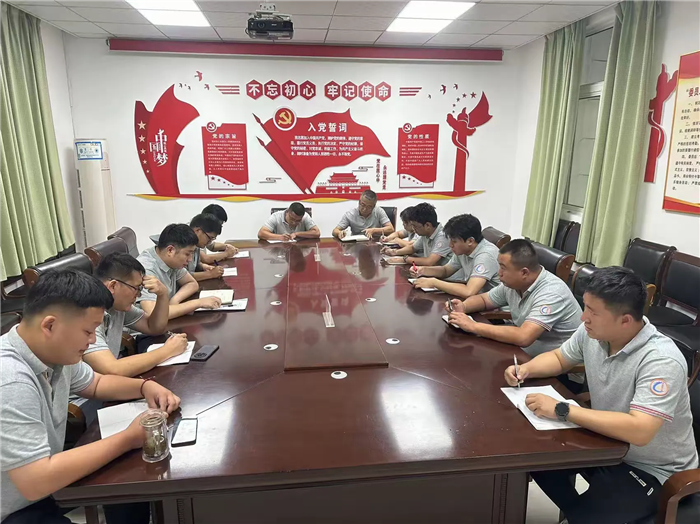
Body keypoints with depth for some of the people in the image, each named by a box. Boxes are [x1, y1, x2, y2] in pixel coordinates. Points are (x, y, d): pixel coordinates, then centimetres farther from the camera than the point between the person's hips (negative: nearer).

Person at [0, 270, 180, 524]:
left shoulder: (54, 352, -7)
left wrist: (145, 386, -6)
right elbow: (35, 482, -35)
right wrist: (128, 439, -27)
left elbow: (95, 383, 13)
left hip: (43, 479, 8)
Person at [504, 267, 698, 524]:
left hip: (654, 470, -7)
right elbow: (559, 358, 9)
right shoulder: (592, 332, -10)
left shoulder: (661, 360, -31)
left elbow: (639, 431, -40)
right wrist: (526, 369, -11)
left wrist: (562, 410, -36)